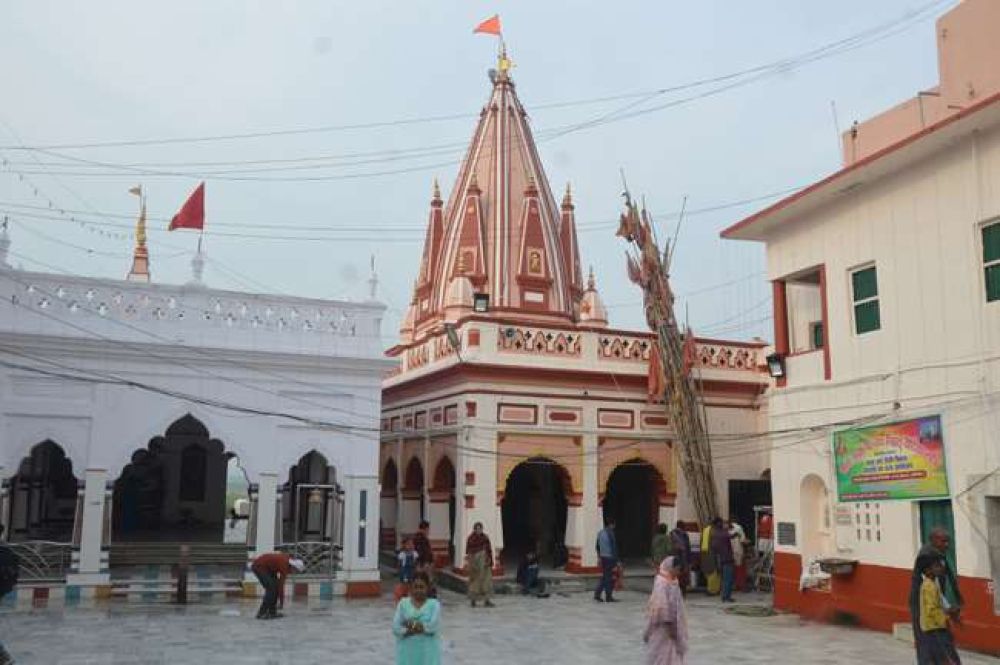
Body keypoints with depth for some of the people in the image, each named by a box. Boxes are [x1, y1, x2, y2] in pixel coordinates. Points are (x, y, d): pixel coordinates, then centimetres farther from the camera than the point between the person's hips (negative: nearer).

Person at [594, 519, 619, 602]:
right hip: (610, 558, -7)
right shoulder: (610, 533, -15)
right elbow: (614, 547, -16)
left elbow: (597, 546, 15)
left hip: (602, 557, 7)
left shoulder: (600, 533, 9)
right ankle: (608, 597, 8)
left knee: (604, 577, 14)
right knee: (610, 577, 2)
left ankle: (597, 594, 6)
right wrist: (616, 560, -13)